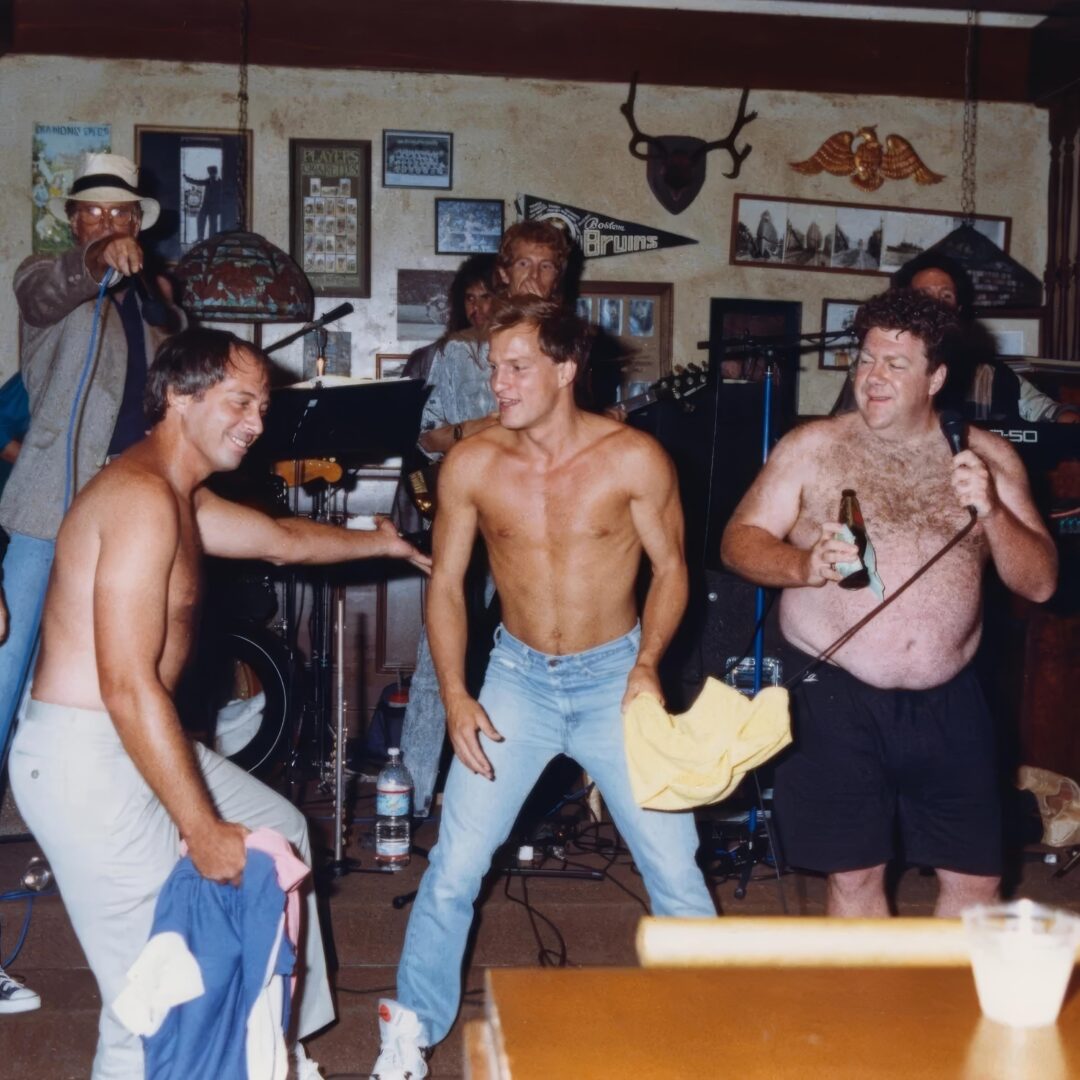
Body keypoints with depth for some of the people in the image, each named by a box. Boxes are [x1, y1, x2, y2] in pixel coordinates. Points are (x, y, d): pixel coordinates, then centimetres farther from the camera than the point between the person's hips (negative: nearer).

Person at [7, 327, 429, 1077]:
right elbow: (129, 686, -25)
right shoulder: (143, 496, -19)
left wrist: (383, 543, 47)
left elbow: (284, 538, 33)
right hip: (85, 759, -11)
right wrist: (201, 828, -21)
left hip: (130, 743, 11)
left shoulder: (181, 496, 14)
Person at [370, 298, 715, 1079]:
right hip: (518, 676, 1)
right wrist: (455, 697, -9)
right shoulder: (472, 464, -10)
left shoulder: (634, 458, -15)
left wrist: (647, 664, -17)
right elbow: (446, 586, -1)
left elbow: (670, 568, -3)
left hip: (613, 676, -1)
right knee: (454, 866, 2)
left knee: (674, 866, 2)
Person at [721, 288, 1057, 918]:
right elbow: (739, 542, 0)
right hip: (835, 696, -2)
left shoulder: (988, 458, 4)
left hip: (949, 702, 2)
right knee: (855, 873, 5)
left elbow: (1040, 583, 2)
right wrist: (803, 566, -20)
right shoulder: (811, 448, 0)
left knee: (976, 877, 9)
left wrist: (993, 513, -16)